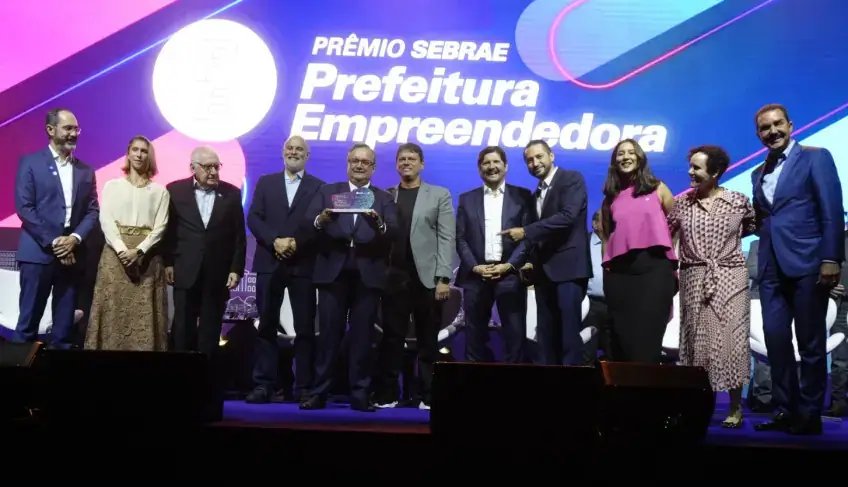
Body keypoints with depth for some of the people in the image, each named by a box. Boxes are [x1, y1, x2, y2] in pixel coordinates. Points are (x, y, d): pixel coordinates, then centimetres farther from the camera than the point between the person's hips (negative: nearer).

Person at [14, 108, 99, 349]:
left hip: (72, 253, 4)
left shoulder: (86, 170, 13)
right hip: (38, 252, -3)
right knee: (30, 316, 1)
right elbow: (24, 207, -6)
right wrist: (53, 242, -12)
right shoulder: (30, 163, 1)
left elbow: (93, 210, 8)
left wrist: (75, 238, -9)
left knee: (65, 319, 7)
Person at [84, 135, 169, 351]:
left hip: (146, 256, 0)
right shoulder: (112, 186, 10)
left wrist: (138, 251, -14)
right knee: (113, 308, -2)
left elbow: (160, 226, 0)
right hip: (115, 253, 0)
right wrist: (122, 249, -14)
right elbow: (105, 221, 0)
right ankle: (110, 346, 3)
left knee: (144, 311, -3)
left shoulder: (160, 191, 8)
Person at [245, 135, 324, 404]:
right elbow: (253, 218, 3)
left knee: (305, 328, 1)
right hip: (269, 263, 2)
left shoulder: (319, 187, 7)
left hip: (304, 265, -2)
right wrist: (275, 241, -12)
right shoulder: (265, 182, 13)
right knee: (267, 326, 4)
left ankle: (304, 387, 6)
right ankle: (264, 384, 8)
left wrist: (296, 243, -14)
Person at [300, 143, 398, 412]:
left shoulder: (384, 198, 11)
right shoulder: (327, 191, 13)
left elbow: (394, 233, -4)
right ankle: (319, 392, 9)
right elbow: (307, 223, 0)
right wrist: (321, 219, -22)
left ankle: (360, 395, 10)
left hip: (368, 274, 0)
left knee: (362, 336, 3)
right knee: (328, 334, 2)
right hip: (332, 272, 0)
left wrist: (379, 223, -24)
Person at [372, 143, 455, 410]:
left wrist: (443, 278, -9)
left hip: (427, 277, -1)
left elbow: (446, 239, -1)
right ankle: (386, 394, 11)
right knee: (391, 338, 3)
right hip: (394, 277, 1)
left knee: (427, 341, 4)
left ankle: (428, 396, 11)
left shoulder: (440, 195, 7)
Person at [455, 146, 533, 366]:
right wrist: (474, 267, -7)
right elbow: (460, 238, 7)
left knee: (515, 335, -1)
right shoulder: (467, 199, 13)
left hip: (510, 274, -1)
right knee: (475, 336, 5)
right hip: (476, 275, 2)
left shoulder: (522, 196, 7)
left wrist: (509, 265, -11)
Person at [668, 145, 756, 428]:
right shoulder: (681, 203, 4)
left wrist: (730, 239, 9)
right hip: (693, 281, 2)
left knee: (730, 340, -4)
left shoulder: (738, 201, 0)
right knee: (696, 340, 2)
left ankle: (736, 408, 8)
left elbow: (754, 227, 17)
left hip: (729, 279, -2)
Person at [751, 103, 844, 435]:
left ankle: (810, 415, 9)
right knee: (776, 340, 5)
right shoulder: (758, 174, 18)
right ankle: (785, 411, 14)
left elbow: (832, 212, -7)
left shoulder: (815, 158, 1)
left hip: (807, 263, -6)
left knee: (811, 343, 1)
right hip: (771, 267, 6)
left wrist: (831, 259, -15)